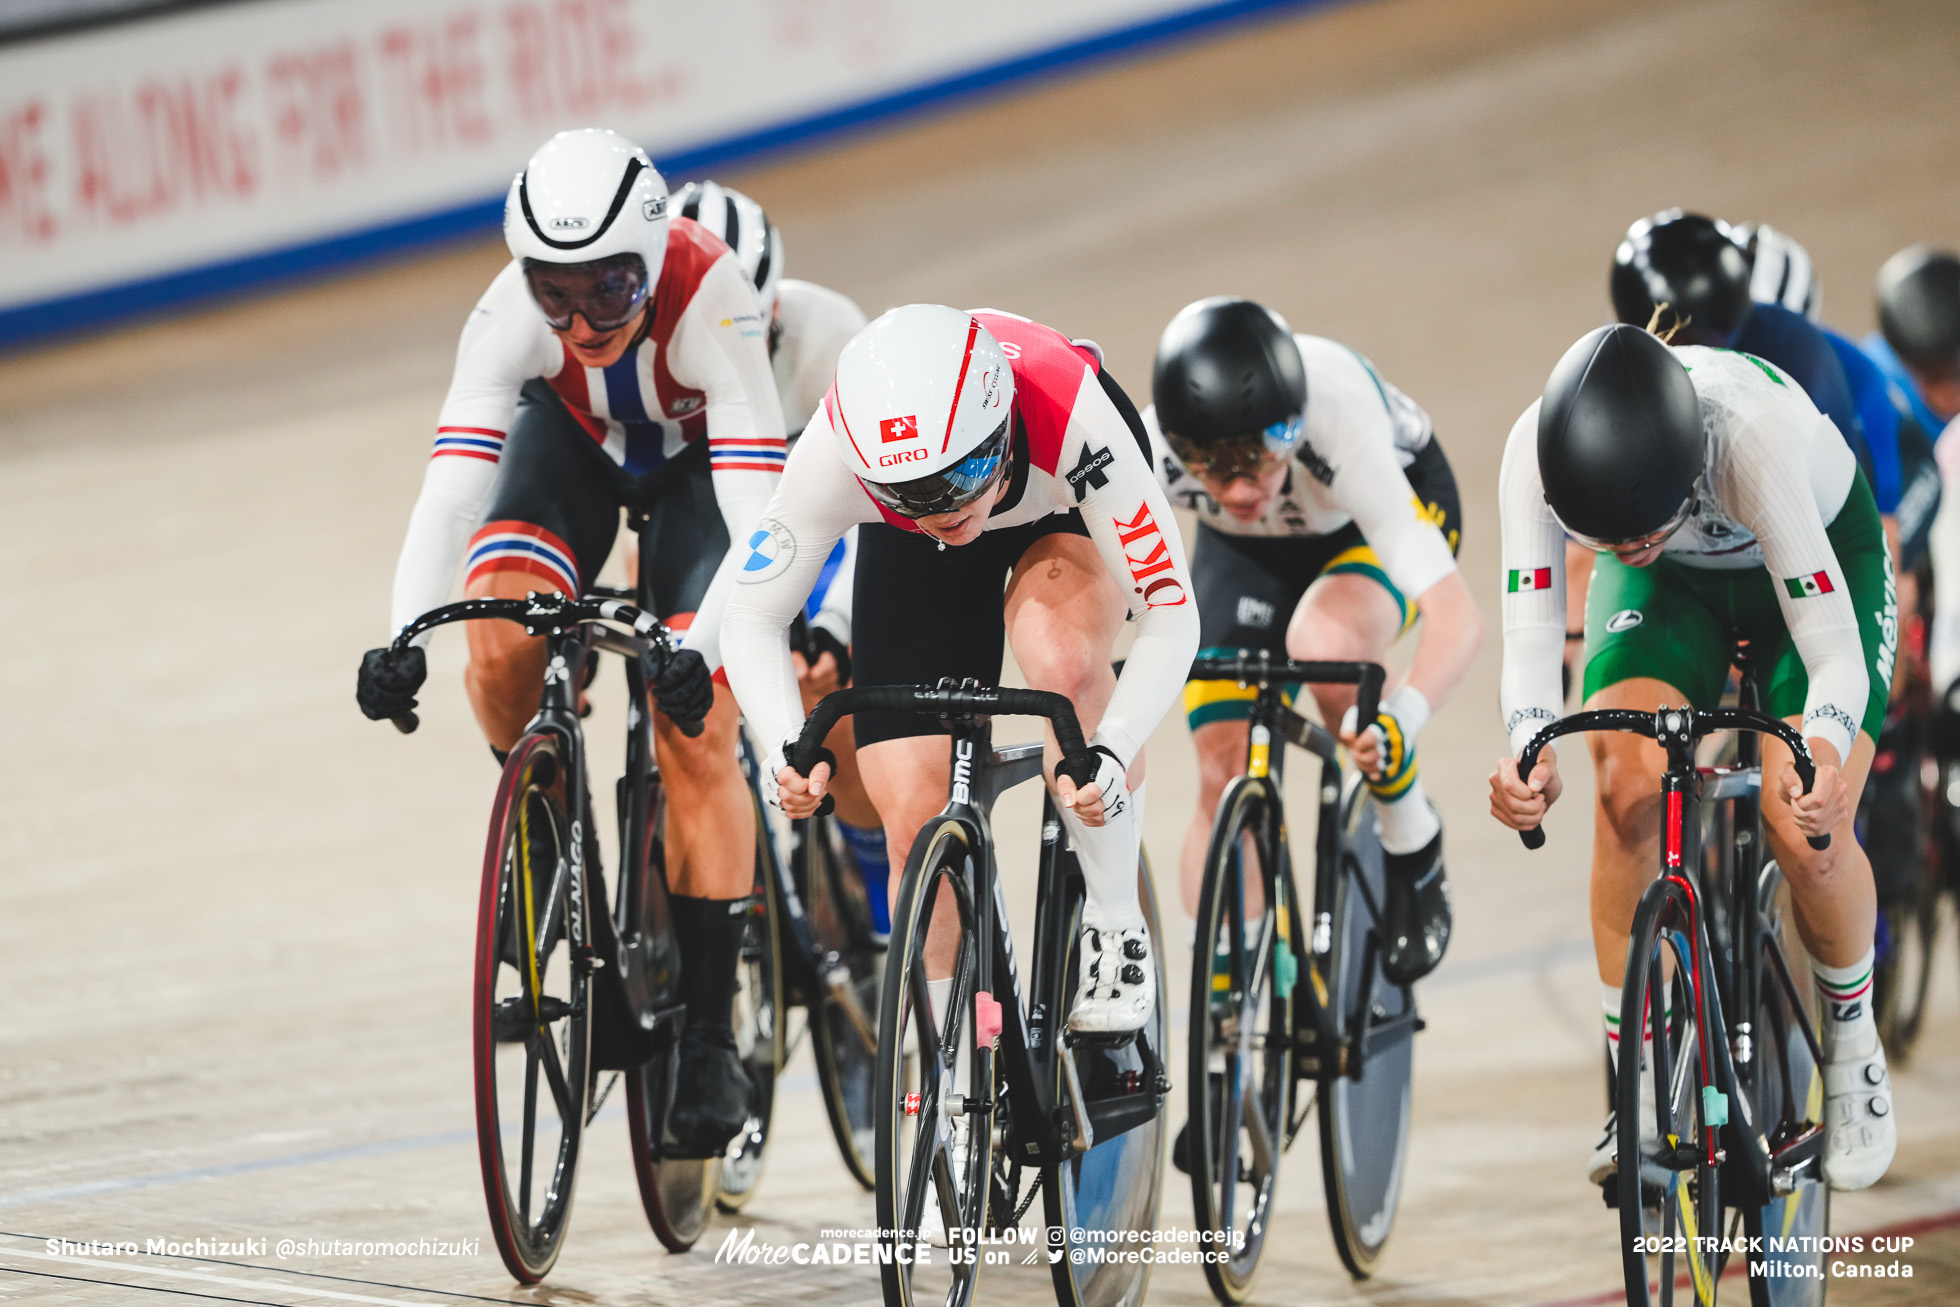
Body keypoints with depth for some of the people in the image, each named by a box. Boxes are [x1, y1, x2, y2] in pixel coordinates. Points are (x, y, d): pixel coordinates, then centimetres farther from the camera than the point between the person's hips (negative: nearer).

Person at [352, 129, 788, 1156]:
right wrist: (401, 640, -53)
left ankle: (709, 1032, -6)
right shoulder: (512, 313, -33)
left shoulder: (709, 301, -40)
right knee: (501, 641, -27)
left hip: (701, 458, -2)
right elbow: (450, 484, -39)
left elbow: (756, 508, -45)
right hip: (573, 442, 2)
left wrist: (700, 649, -59)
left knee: (695, 738, -15)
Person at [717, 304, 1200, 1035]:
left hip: (1066, 511, -2)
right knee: (914, 813, -8)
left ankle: (1116, 927, -13)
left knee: (1060, 659, -35)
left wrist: (1111, 754, -52)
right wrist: (787, 748, -44)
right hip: (912, 564, 2)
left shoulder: (1072, 419, -43)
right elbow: (752, 621, -26)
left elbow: (1170, 619, -37)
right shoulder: (833, 453, -38)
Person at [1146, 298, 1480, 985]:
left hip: (1394, 502, -3)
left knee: (1324, 643, -35)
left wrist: (1402, 717, -62)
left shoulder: (1338, 423, -42)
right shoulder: (1146, 451, -36)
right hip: (1249, 550, 3)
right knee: (1225, 777, -10)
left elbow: (1454, 611, -45)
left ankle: (1412, 845, -10)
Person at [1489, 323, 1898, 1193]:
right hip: (1676, 584, 2)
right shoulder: (1536, 451, -34)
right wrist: (1528, 755, -54)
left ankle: (1852, 1043, 9)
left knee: (1804, 831, -21)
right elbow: (1530, 634, -33)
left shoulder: (1753, 431, -43)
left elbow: (1835, 652, -42)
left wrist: (1822, 755, -62)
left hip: (1818, 556, -2)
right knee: (1630, 785, -24)